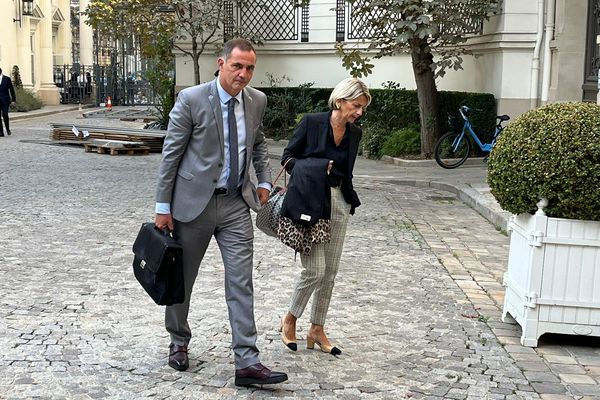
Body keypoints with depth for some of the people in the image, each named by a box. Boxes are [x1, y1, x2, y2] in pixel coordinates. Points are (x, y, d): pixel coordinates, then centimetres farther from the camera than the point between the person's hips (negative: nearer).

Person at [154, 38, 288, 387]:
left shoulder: (257, 100, 2)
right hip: (194, 201, -3)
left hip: (236, 204, 3)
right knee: (182, 279, 12)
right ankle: (179, 342, 35)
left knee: (241, 282, -3)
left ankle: (247, 362, -1)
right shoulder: (191, 99, -13)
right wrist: (163, 207, -9)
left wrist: (265, 180, 10)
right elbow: (171, 154, -9)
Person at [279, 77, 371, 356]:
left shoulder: (354, 133, 7)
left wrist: (351, 200, 14)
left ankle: (317, 330, 20)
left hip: (338, 203, 6)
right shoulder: (312, 122, -8)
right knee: (315, 270, -10)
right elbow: (287, 157, -4)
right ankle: (289, 319, 14)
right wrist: (314, 168, -18)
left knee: (330, 272, 7)